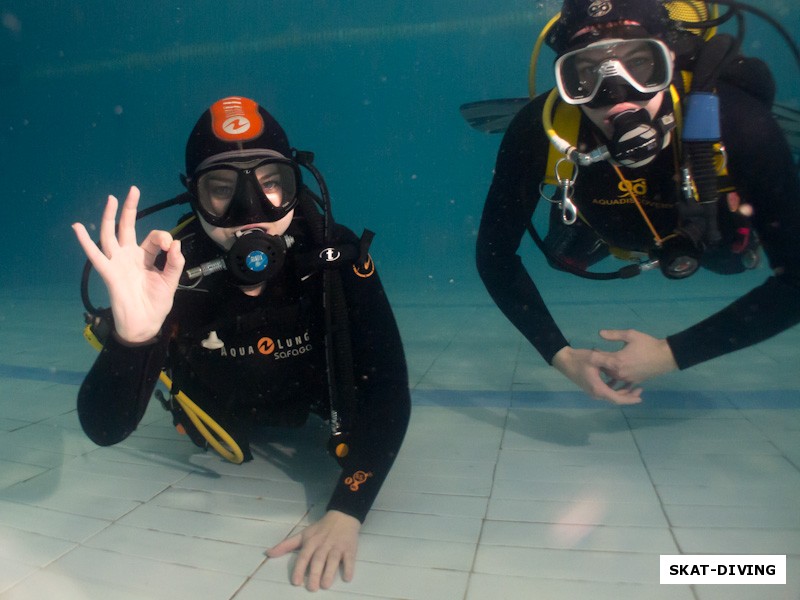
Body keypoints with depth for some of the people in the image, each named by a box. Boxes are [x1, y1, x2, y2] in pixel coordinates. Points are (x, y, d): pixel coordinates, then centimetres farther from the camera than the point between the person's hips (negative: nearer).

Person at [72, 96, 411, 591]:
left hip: (316, 399, -1)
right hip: (227, 413, 1)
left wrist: (347, 512, -43)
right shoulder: (170, 272, -34)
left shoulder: (336, 255, -34)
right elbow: (106, 431, -36)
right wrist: (131, 339, -57)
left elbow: (387, 388, -33)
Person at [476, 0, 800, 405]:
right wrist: (560, 355, -35)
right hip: (612, 227, 1)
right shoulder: (539, 132, -41)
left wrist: (672, 353, -40)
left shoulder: (734, 121, -43)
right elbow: (495, 253, -29)